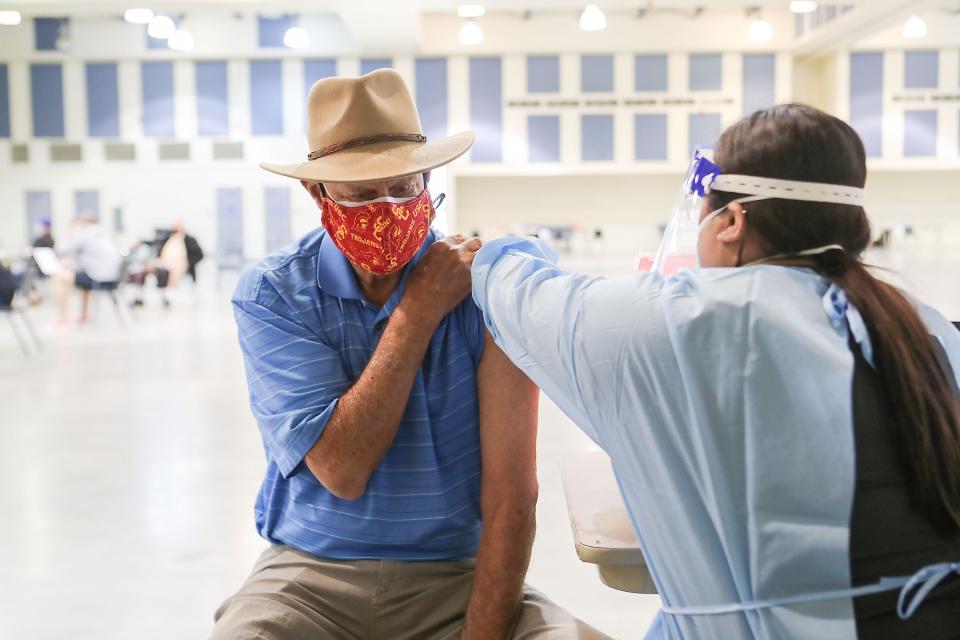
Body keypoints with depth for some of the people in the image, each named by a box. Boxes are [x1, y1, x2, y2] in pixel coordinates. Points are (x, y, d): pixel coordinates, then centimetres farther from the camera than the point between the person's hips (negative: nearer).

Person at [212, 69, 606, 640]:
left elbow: (511, 492, -11)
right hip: (312, 577, 0)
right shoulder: (271, 294, -8)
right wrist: (419, 311, -17)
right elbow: (343, 472, -18)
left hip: (461, 573, 1)